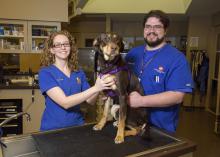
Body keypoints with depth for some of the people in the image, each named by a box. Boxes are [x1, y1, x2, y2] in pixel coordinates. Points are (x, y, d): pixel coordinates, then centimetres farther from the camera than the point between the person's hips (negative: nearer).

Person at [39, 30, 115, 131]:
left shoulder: (79, 72, 4)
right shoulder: (45, 72, -9)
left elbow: (90, 100, 4)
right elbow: (65, 102, -19)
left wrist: (100, 87, -14)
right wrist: (95, 88, -25)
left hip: (77, 125, 2)